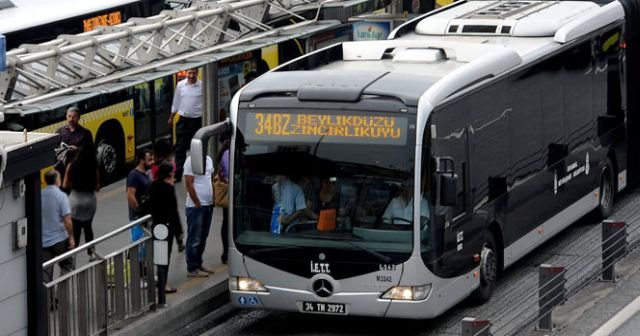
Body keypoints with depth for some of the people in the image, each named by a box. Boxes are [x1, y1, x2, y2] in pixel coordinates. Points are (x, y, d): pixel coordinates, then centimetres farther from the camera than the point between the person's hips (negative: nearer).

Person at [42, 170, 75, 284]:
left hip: (43, 241, 3)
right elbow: (67, 220, -19)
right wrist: (71, 237, -8)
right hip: (60, 239, -3)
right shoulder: (61, 196, -13)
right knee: (67, 267, 15)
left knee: (45, 272, 4)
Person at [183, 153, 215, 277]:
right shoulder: (191, 161, -14)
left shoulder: (208, 159, 10)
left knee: (203, 238, 14)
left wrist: (213, 199, 10)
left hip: (208, 205, 8)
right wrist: (198, 204, -14)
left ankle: (198, 264, 23)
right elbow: (189, 184, -16)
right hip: (195, 206, -8)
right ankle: (192, 268, 2)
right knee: (194, 239, -3)